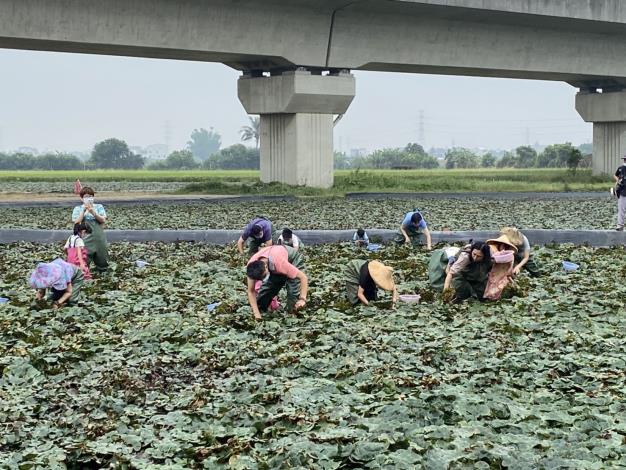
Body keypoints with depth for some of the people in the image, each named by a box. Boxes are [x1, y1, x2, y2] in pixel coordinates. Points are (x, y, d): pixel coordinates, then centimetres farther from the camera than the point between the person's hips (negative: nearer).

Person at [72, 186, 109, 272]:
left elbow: (103, 220, -1)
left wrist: (93, 212, -14)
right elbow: (76, 223, -3)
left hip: (99, 237, 1)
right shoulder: (78, 209, 9)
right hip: (85, 237, -1)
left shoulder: (99, 207, 11)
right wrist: (84, 211, -9)